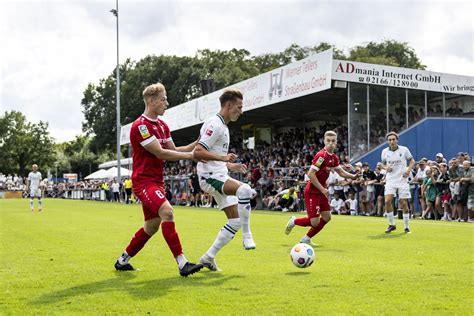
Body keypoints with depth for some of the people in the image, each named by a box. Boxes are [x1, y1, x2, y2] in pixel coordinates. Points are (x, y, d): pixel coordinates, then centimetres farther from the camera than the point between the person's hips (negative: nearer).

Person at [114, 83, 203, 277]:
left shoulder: (162, 125, 14)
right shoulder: (140, 126, -15)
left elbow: (174, 151, 15)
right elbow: (161, 153, -19)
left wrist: (197, 143, 2)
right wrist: (191, 155, -17)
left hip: (157, 181, 10)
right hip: (144, 181, -10)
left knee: (152, 226, 12)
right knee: (167, 212, -27)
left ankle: (122, 261, 29)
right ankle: (182, 264, -29)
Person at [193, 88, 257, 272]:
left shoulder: (223, 126, 20)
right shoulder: (215, 124, -11)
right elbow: (198, 152, -21)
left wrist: (231, 166, 19)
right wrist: (223, 157, -28)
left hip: (220, 177, 10)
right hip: (210, 176, -10)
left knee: (235, 221, 5)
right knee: (245, 190, -34)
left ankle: (208, 258, 12)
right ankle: (247, 236, -24)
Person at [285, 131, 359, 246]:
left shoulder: (334, 157, 6)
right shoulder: (321, 155, -22)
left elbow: (341, 172, 18)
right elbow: (310, 174, -25)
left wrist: (353, 176, 1)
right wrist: (322, 189, -22)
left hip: (321, 191, 9)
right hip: (312, 192, -9)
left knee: (326, 217, 7)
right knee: (315, 222, -9)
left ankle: (306, 239, 21)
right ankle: (294, 221, 20)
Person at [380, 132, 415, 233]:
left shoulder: (404, 150, -4)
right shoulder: (385, 151, 2)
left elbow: (412, 161, 6)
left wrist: (408, 170, -11)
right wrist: (386, 168, -7)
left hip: (402, 180, -2)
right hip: (390, 180, 2)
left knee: (404, 203, -1)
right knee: (387, 201, -14)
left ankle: (406, 227, 12)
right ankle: (391, 224, 4)